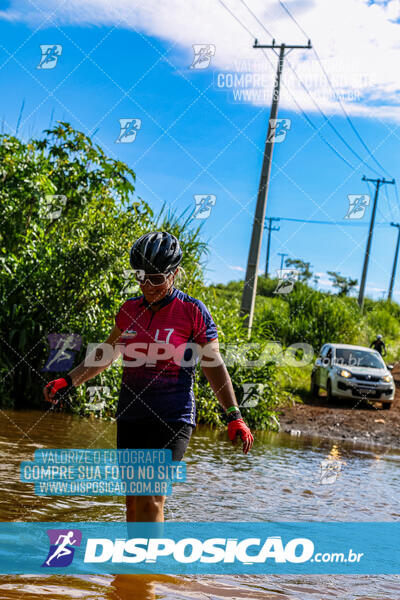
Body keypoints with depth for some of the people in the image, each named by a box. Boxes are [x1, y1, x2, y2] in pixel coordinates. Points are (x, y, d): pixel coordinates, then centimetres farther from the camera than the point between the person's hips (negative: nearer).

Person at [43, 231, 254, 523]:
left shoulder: (193, 312, -6)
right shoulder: (130, 310, 8)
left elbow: (214, 366, -1)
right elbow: (105, 354, 19)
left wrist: (235, 417, -6)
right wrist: (67, 382, 10)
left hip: (172, 419, -5)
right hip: (131, 417, 5)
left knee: (151, 501, -13)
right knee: (133, 501, 8)